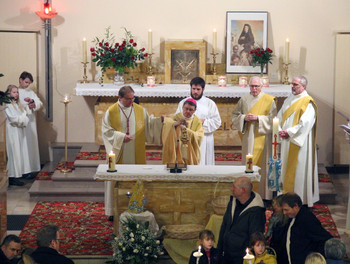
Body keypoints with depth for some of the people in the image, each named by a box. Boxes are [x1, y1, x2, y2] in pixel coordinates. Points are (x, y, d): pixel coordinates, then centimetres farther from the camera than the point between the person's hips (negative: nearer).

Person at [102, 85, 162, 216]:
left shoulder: (140, 110, 7)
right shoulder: (111, 111, -1)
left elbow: (149, 124, 8)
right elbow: (106, 131, -3)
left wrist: (160, 120, -10)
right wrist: (120, 137, -14)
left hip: (136, 155, 2)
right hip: (118, 153, -2)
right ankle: (114, 211, 9)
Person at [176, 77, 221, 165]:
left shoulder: (210, 103, 8)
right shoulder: (183, 103, 13)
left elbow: (217, 121, 3)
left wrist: (203, 122, -11)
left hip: (204, 141, -1)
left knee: (204, 164, -4)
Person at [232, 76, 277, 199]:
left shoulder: (269, 100, 0)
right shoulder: (244, 99, 9)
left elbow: (273, 119, -4)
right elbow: (235, 115, 12)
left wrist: (258, 118, -14)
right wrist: (244, 118, -7)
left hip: (263, 137, -3)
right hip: (248, 137, 3)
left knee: (263, 165, -3)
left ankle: (263, 193, 3)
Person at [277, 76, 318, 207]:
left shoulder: (307, 102, -11)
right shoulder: (289, 100, 13)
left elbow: (305, 123, -19)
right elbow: (280, 117, 13)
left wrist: (289, 132, -18)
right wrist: (280, 131, -5)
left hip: (299, 141, -8)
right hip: (287, 141, 8)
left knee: (299, 168, -5)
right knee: (286, 167, 9)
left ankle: (300, 197, 0)